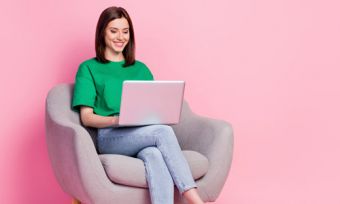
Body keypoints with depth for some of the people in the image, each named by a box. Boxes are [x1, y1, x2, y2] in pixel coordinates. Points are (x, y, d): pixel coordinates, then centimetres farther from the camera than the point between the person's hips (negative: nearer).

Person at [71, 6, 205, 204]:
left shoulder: (141, 69, 25)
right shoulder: (89, 68, 12)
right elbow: (87, 118, 3)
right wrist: (116, 120, -17)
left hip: (143, 135, 3)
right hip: (110, 136, -3)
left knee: (154, 155, -36)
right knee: (163, 132, -34)